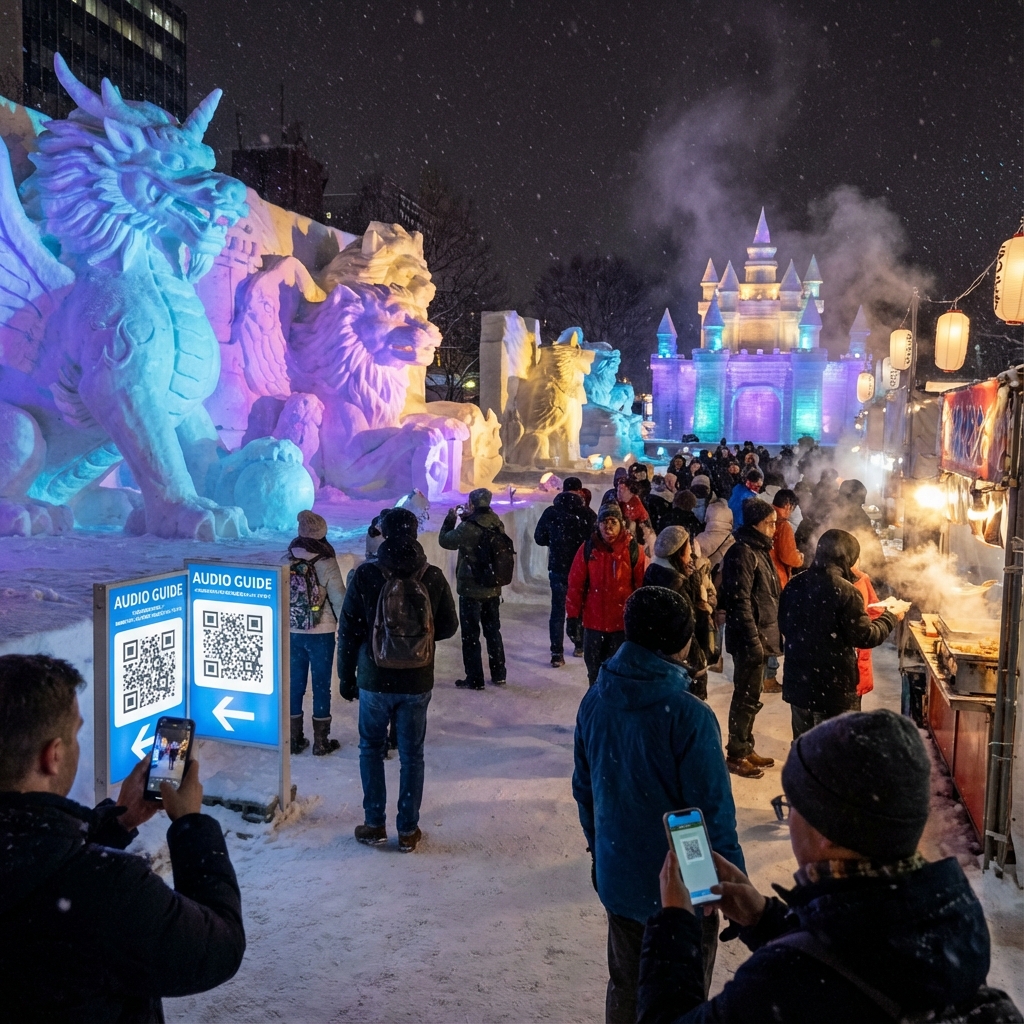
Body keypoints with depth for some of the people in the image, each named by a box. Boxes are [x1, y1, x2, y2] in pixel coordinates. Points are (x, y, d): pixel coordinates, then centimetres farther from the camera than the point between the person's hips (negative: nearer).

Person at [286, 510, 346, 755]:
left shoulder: (286, 562, -3)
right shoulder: (326, 563, -13)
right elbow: (339, 599, -11)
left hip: (292, 633, 3)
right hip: (321, 634, -3)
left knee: (294, 684, 13)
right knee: (321, 686, 7)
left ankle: (294, 739, 21)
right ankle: (321, 741, 14)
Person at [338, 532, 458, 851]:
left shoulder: (365, 575, -11)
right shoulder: (434, 577, -8)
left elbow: (348, 631, -7)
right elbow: (449, 626, 2)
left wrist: (346, 676, 5)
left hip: (374, 681, -1)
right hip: (417, 683, 1)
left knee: (371, 749, 18)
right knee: (412, 755, 13)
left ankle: (375, 825, 22)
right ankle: (408, 830, 20)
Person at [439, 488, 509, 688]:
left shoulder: (468, 528, -21)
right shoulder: (497, 525, -2)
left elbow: (444, 540, -7)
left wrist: (451, 518, 5)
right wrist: (468, 518, 12)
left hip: (471, 590, -6)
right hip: (493, 589, 6)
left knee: (470, 634, 5)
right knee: (493, 631, 18)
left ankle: (474, 679, 10)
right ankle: (498, 675, 26)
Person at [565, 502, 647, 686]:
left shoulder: (633, 549, -9)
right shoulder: (588, 548, -5)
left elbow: (642, 585, -4)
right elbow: (576, 583, 0)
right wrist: (573, 613, 0)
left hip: (623, 621, -2)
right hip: (593, 620, 2)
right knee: (594, 668, 15)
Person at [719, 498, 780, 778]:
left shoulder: (759, 550, 14)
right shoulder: (742, 553, -17)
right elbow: (740, 602, -22)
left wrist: (768, 636, 17)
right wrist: (753, 641, -22)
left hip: (762, 637, 9)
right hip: (750, 639, -9)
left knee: (750, 696, 17)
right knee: (746, 698, 0)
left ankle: (746, 748, 28)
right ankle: (736, 755, 11)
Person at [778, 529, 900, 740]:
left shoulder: (795, 584, 1)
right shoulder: (845, 591, -18)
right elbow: (864, 636, -12)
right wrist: (890, 617, 3)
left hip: (797, 681, 6)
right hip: (833, 686, -6)